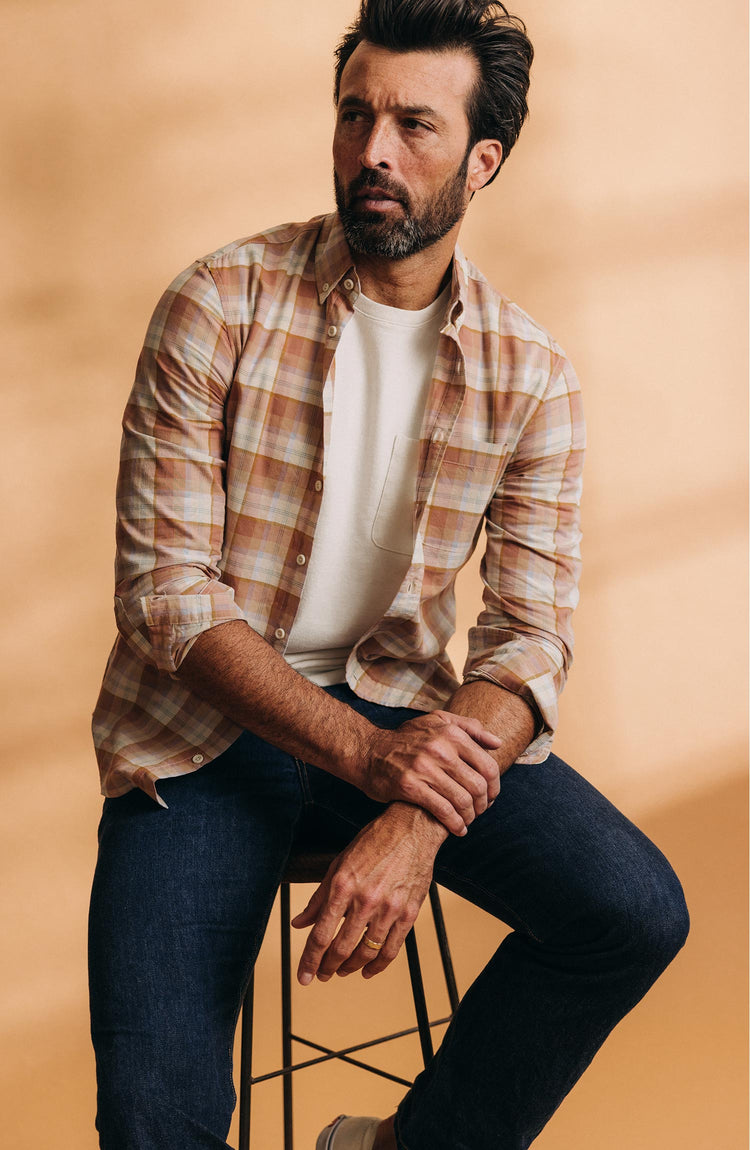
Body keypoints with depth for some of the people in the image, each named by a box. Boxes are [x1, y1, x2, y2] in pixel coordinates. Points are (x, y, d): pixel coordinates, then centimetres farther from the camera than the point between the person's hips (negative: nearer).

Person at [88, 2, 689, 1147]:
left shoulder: (531, 378, -2)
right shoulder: (220, 306, -9)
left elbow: (530, 633, -6)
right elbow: (166, 592, -13)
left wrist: (417, 820, -26)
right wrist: (362, 752, -27)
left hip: (398, 707, 3)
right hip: (205, 719, -3)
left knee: (638, 912, -18)